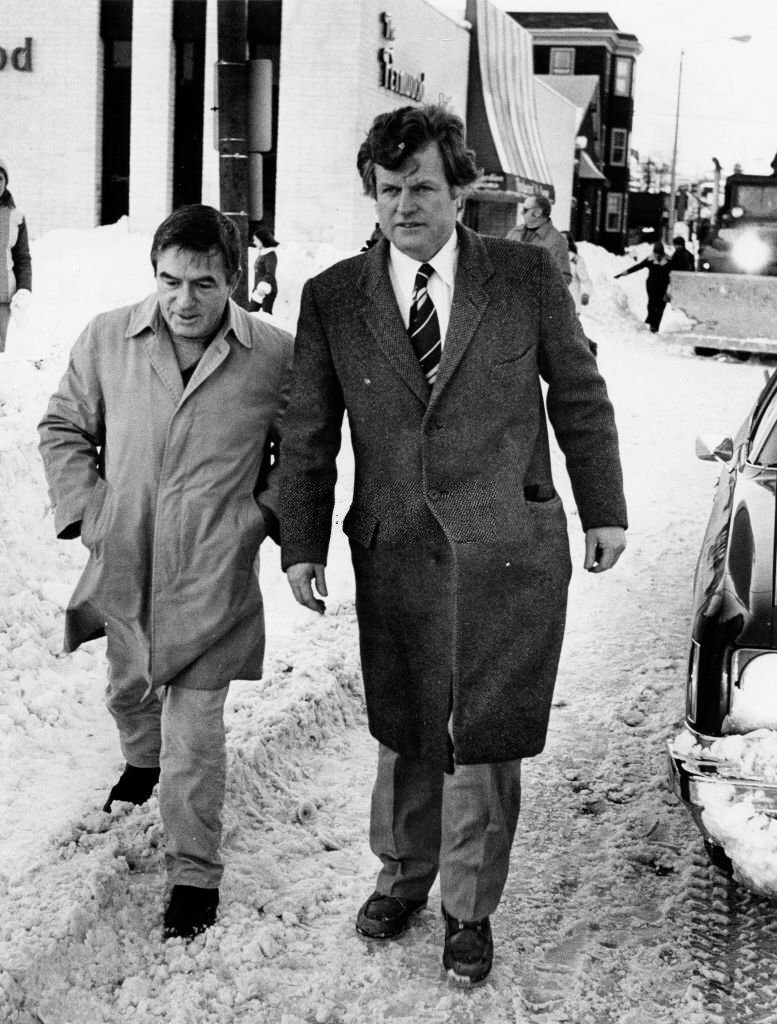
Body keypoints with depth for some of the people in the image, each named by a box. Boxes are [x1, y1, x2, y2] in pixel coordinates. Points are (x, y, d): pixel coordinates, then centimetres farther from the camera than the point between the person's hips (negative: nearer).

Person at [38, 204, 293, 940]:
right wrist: (87, 510, -1)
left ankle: (194, 872, 17)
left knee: (195, 731, 0)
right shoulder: (107, 339, -6)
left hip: (212, 577, -3)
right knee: (127, 692, 25)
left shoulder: (276, 355, -11)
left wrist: (261, 516, -5)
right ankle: (142, 762, 59)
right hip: (124, 567, 4)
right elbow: (63, 429, 8)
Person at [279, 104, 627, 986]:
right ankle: (404, 873, 39)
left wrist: (604, 510, 9)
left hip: (509, 550, -1)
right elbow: (308, 435, 6)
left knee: (484, 739, 6)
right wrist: (302, 546, 3)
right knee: (404, 732, 13)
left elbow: (580, 398, 7)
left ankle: (469, 908, 27)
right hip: (395, 552, 1)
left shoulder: (527, 276, -1)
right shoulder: (332, 298, 2)